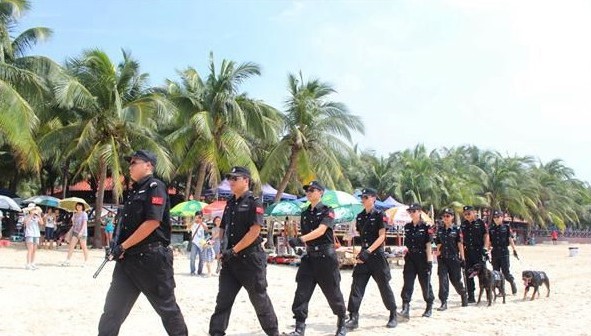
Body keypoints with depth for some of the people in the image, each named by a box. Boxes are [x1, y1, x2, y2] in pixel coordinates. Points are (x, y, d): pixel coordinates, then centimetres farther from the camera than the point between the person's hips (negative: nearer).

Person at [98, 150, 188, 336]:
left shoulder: (155, 187, -10)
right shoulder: (134, 190, 16)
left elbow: (153, 222, -20)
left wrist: (123, 246, -17)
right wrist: (116, 244, 4)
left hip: (151, 257, -8)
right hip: (128, 258, 8)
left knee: (166, 306, 6)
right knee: (113, 307, 5)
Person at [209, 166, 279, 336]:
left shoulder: (254, 202, -10)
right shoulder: (230, 203, 13)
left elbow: (254, 231, -18)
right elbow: (223, 228, 22)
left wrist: (234, 250, -17)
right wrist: (223, 248, 4)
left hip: (250, 258, -7)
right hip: (230, 259, 7)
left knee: (259, 298, 4)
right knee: (223, 299, 4)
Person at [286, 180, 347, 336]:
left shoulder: (327, 211, -8)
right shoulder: (305, 213, 11)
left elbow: (321, 230, -23)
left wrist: (300, 239, -34)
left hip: (326, 256, -5)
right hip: (310, 257, 6)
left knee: (333, 293, 5)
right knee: (301, 292, -3)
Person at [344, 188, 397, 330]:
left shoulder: (379, 215, -8)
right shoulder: (360, 216, 10)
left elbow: (382, 237, -13)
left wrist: (368, 251, -21)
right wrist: (360, 253, 5)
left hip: (377, 256, -5)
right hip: (364, 255, 5)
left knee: (384, 286, 4)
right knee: (356, 286, -4)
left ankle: (393, 316, 20)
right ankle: (353, 317, -3)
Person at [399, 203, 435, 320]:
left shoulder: (426, 227, -7)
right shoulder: (407, 227, 8)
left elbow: (428, 245, -9)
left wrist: (429, 261, -13)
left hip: (422, 258, -4)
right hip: (410, 258, 4)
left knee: (425, 283, 7)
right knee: (407, 283, -7)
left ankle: (429, 307, 24)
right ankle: (406, 308, -13)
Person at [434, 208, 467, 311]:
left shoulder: (456, 229, -3)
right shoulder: (440, 229, 7)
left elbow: (460, 244, -3)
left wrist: (462, 258, -5)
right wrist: (438, 252, 6)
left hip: (454, 258, -3)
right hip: (442, 258, 3)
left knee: (456, 280, 8)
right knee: (443, 280, -5)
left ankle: (463, 295, 36)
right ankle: (444, 303, -4)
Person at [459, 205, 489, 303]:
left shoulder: (480, 223, -2)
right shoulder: (463, 224, 11)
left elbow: (486, 236, -2)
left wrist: (484, 248, -12)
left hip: (478, 252, -4)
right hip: (467, 252, 4)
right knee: (468, 275, 5)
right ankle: (471, 296, 12)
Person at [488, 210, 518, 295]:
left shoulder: (506, 228, 1)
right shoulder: (491, 229, 9)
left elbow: (510, 239, 0)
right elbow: (489, 242, 11)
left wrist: (514, 249, -7)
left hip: (504, 252, -4)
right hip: (495, 252, 4)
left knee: (506, 272, -6)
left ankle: (513, 283, 20)